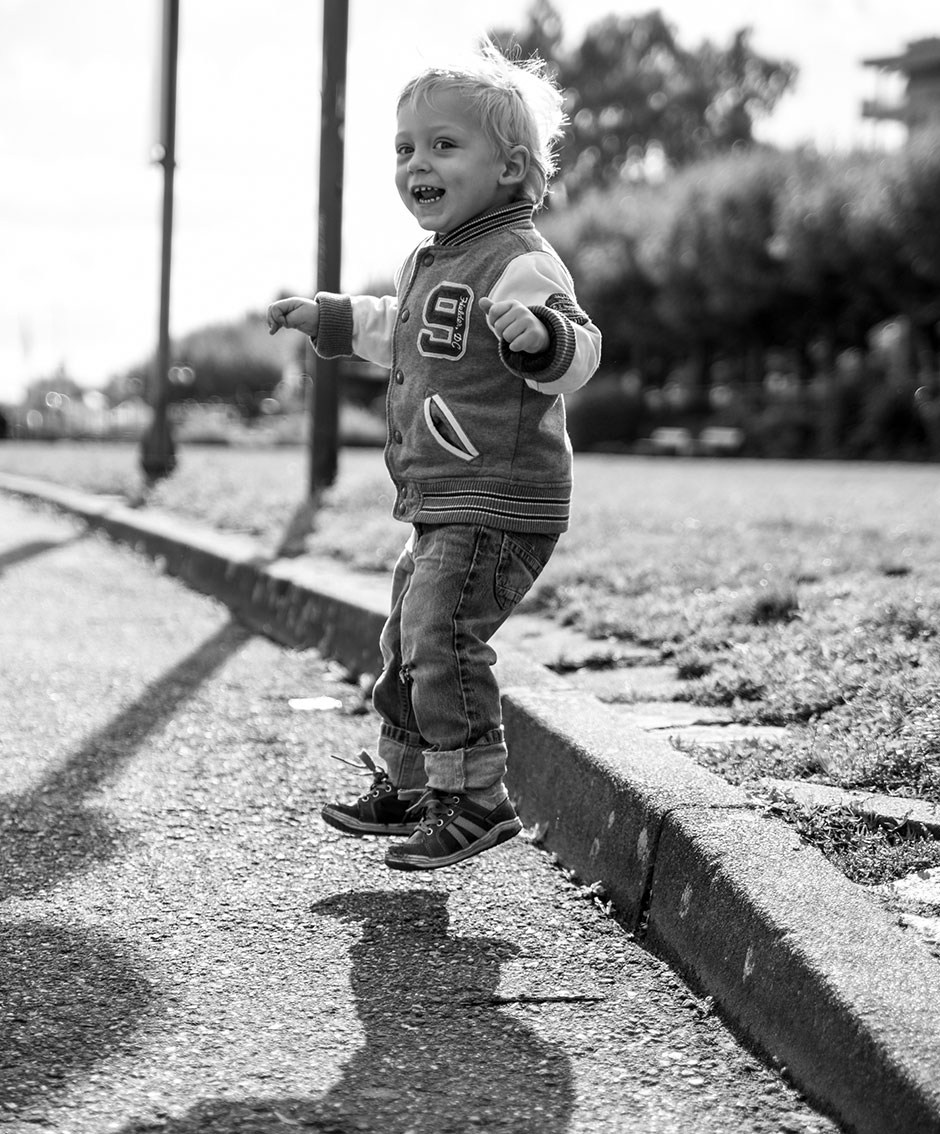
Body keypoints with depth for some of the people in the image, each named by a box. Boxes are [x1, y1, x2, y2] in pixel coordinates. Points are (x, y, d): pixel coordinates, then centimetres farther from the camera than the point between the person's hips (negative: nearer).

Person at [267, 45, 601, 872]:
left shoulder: (520, 262, -16)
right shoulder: (431, 264, 15)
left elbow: (578, 353, -28)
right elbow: (402, 332, 35)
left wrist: (538, 333, -49)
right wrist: (325, 317, 44)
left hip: (498, 506, -10)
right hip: (444, 503, 10)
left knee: (441, 640, -16)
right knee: (408, 640, 18)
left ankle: (476, 800, -4)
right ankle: (406, 786, 33)